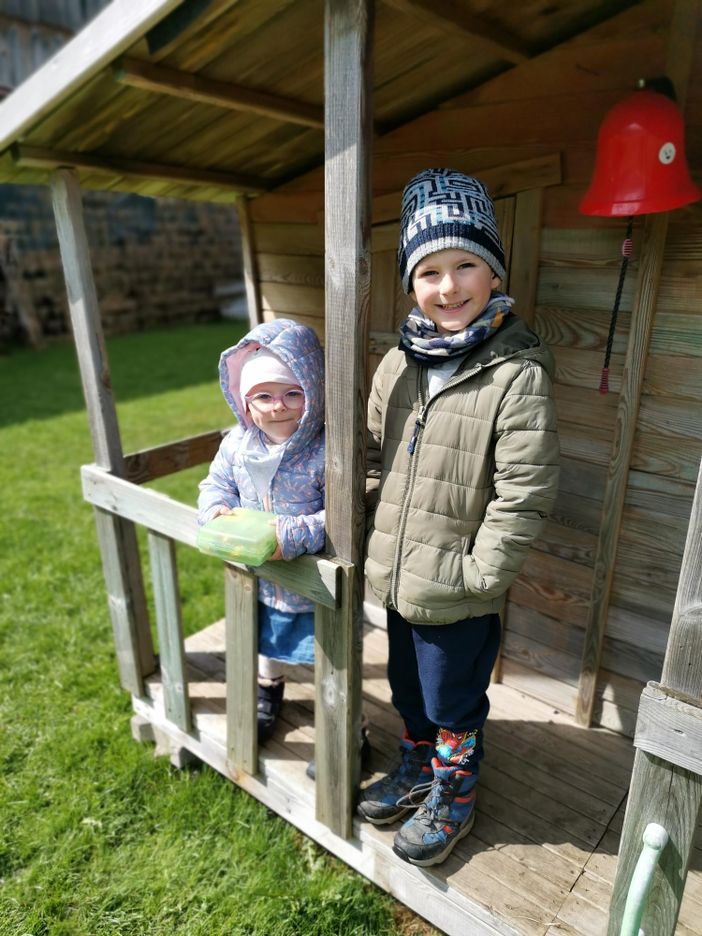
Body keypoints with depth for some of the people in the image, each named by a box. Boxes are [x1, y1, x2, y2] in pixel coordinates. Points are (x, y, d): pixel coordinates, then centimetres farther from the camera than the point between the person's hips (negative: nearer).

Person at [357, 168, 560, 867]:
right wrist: (377, 535, 7)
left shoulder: (518, 374, -18)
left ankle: (454, 797, 45)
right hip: (398, 576, 6)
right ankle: (418, 768, 54)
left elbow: (523, 493, -19)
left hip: (459, 592, -6)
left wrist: (478, 573, -16)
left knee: (453, 703, 17)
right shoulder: (399, 362, 1)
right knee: (407, 688, 27)